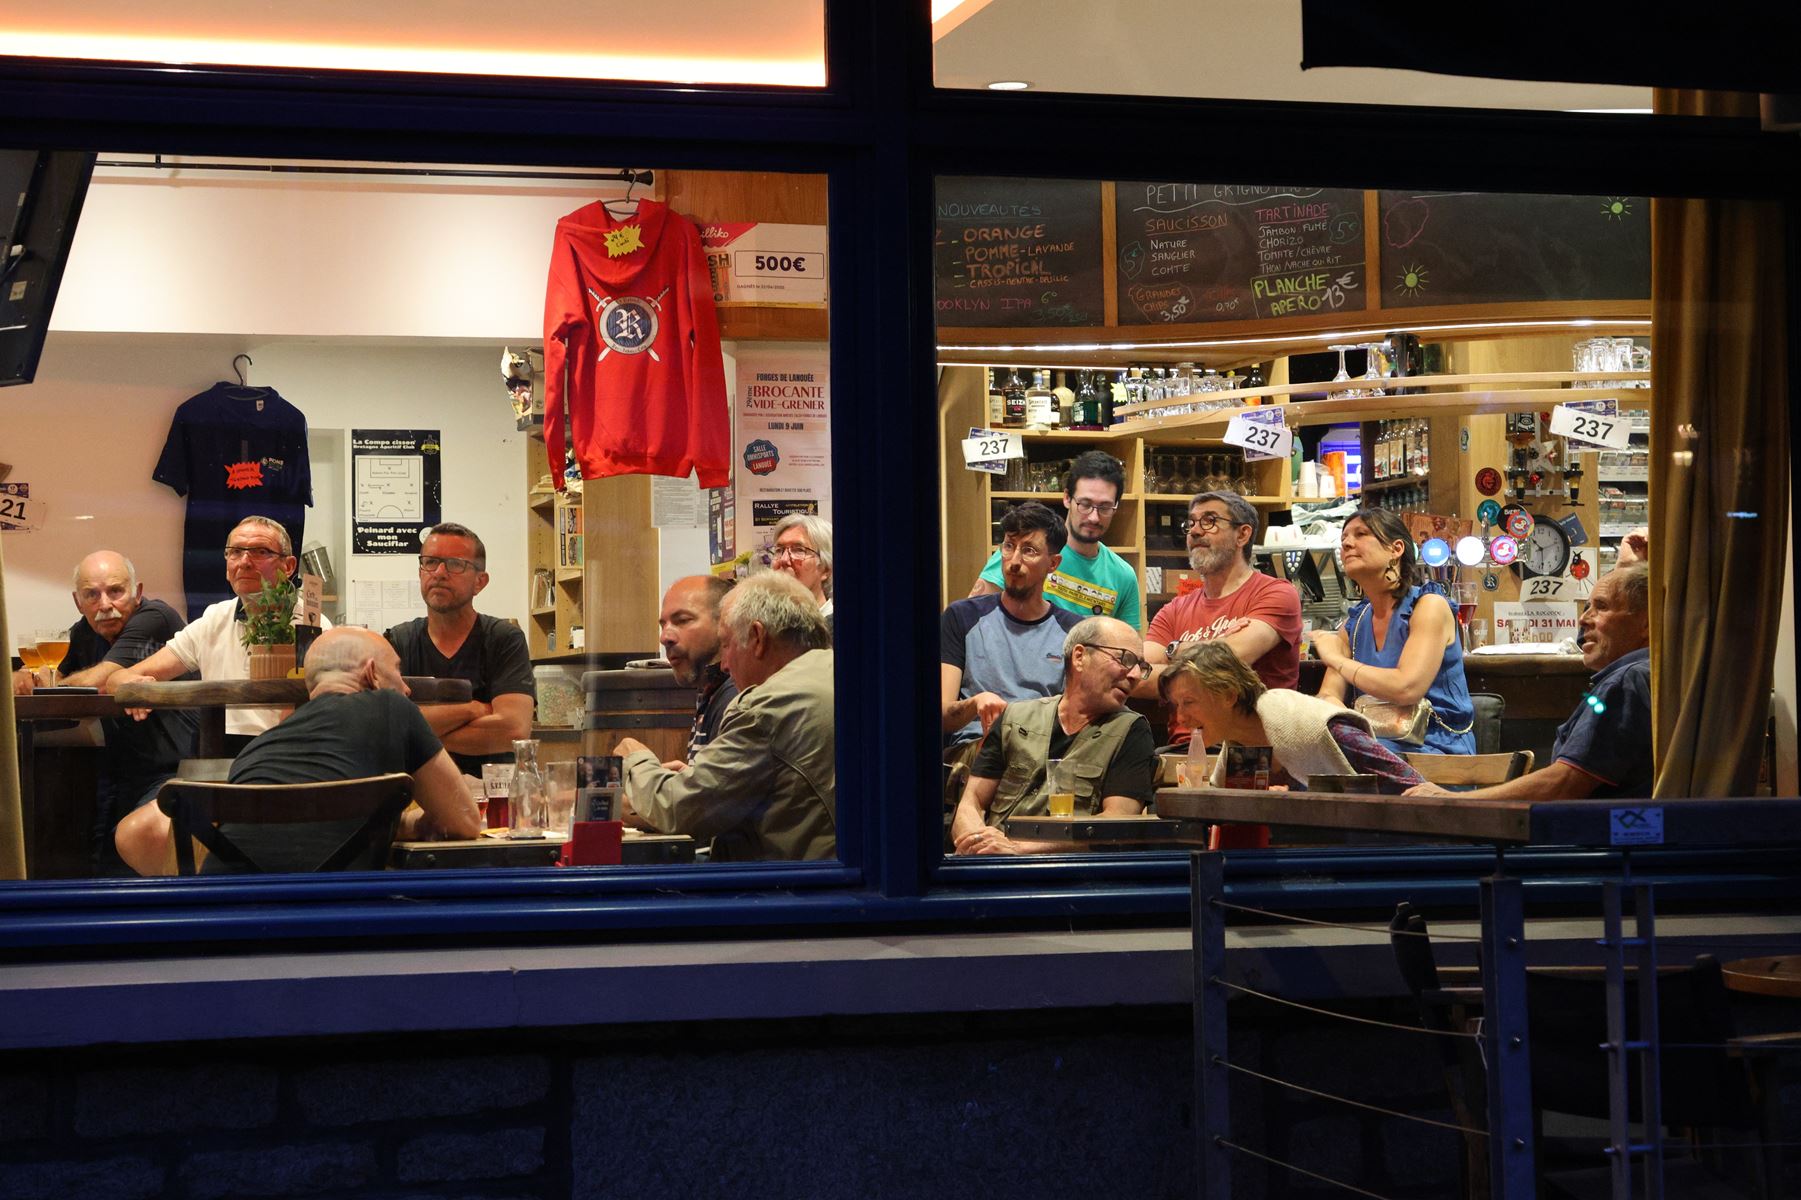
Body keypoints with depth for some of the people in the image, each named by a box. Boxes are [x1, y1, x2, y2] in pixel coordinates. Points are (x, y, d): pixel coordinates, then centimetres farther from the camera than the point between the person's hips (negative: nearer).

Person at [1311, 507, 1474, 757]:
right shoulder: (1355, 622, 14)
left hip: (1436, 749, -5)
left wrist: (1337, 659, -8)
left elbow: (1406, 688, -21)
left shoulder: (1430, 606, -7)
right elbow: (1328, 696, 5)